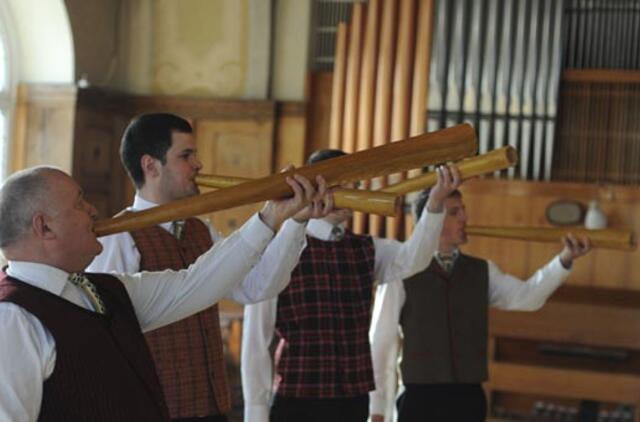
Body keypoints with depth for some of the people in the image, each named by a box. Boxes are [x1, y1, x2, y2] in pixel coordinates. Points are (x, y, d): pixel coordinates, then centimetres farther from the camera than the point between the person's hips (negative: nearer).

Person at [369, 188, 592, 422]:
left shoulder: (481, 271, 10)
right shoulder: (401, 275, -4)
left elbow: (525, 297, -5)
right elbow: (381, 342, -2)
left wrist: (565, 259, -20)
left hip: (469, 398, 4)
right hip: (420, 399, -4)